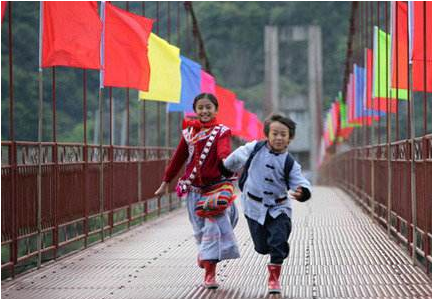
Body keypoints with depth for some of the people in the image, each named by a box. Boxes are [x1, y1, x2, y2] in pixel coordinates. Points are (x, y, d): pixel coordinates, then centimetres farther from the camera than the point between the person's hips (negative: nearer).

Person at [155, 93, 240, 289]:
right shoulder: (189, 131, 7)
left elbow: (224, 150, -26)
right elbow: (178, 158, 15)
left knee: (214, 227, -10)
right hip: (194, 188, 3)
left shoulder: (221, 131, -4)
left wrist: (227, 160, -49)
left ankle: (210, 273, -5)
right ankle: (204, 253, 35)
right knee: (200, 229, 6)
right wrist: (165, 182, 17)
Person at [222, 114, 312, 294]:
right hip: (254, 207, 1)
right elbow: (237, 158, 13)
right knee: (262, 247, 6)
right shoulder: (254, 149, -6)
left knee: (278, 243, -13)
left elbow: (300, 182, -18)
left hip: (278, 208, -1)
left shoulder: (290, 164, -9)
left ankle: (274, 276, 5)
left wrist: (302, 192, -41)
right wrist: (226, 169, 28)